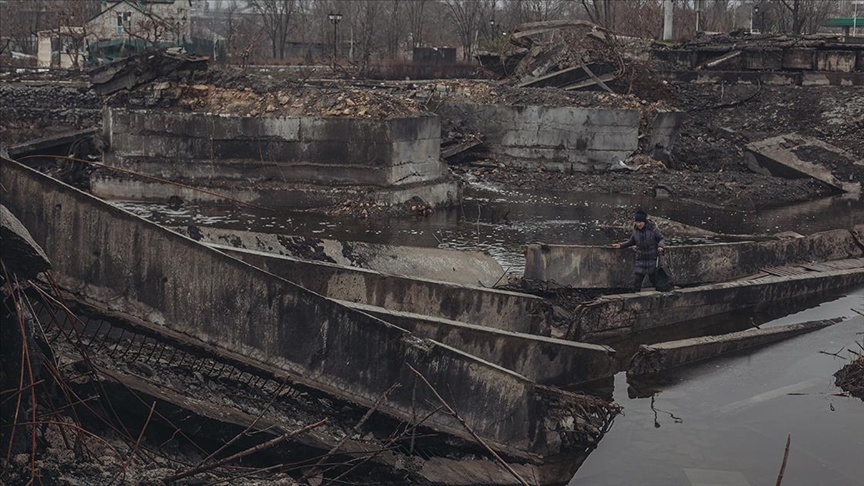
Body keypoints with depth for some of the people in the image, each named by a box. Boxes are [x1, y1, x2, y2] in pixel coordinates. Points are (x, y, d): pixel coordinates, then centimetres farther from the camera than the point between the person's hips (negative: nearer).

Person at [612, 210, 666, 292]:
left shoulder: (652, 229, -13)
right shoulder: (635, 230, -2)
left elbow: (661, 239, -4)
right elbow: (632, 241, 15)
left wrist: (660, 246, -25)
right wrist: (621, 245, 4)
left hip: (652, 259, -3)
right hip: (640, 260, 3)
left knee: (655, 281, 5)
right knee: (636, 281, -2)